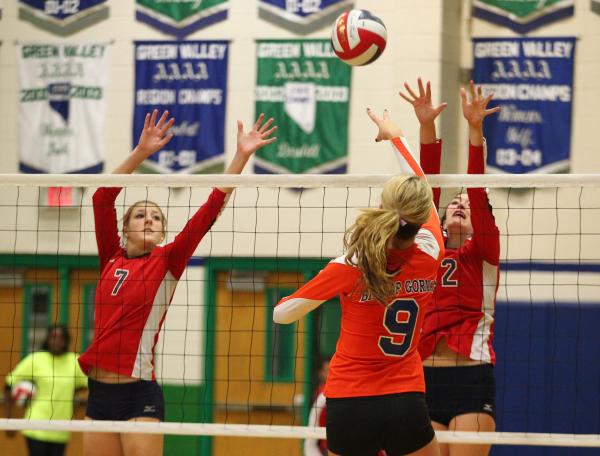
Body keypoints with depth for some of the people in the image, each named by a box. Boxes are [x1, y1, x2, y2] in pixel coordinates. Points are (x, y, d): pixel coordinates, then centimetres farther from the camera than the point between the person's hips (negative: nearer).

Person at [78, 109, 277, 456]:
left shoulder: (167, 262, 1)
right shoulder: (111, 259, 10)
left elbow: (210, 210, -5)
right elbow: (102, 199, 2)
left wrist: (242, 156, -10)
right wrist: (141, 152, -6)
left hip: (139, 395, -4)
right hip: (99, 391, 4)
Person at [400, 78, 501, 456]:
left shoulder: (483, 253, 7)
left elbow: (479, 194, -5)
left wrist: (475, 130, -16)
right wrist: (427, 127, -5)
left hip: (472, 378, -3)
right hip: (427, 376, 3)